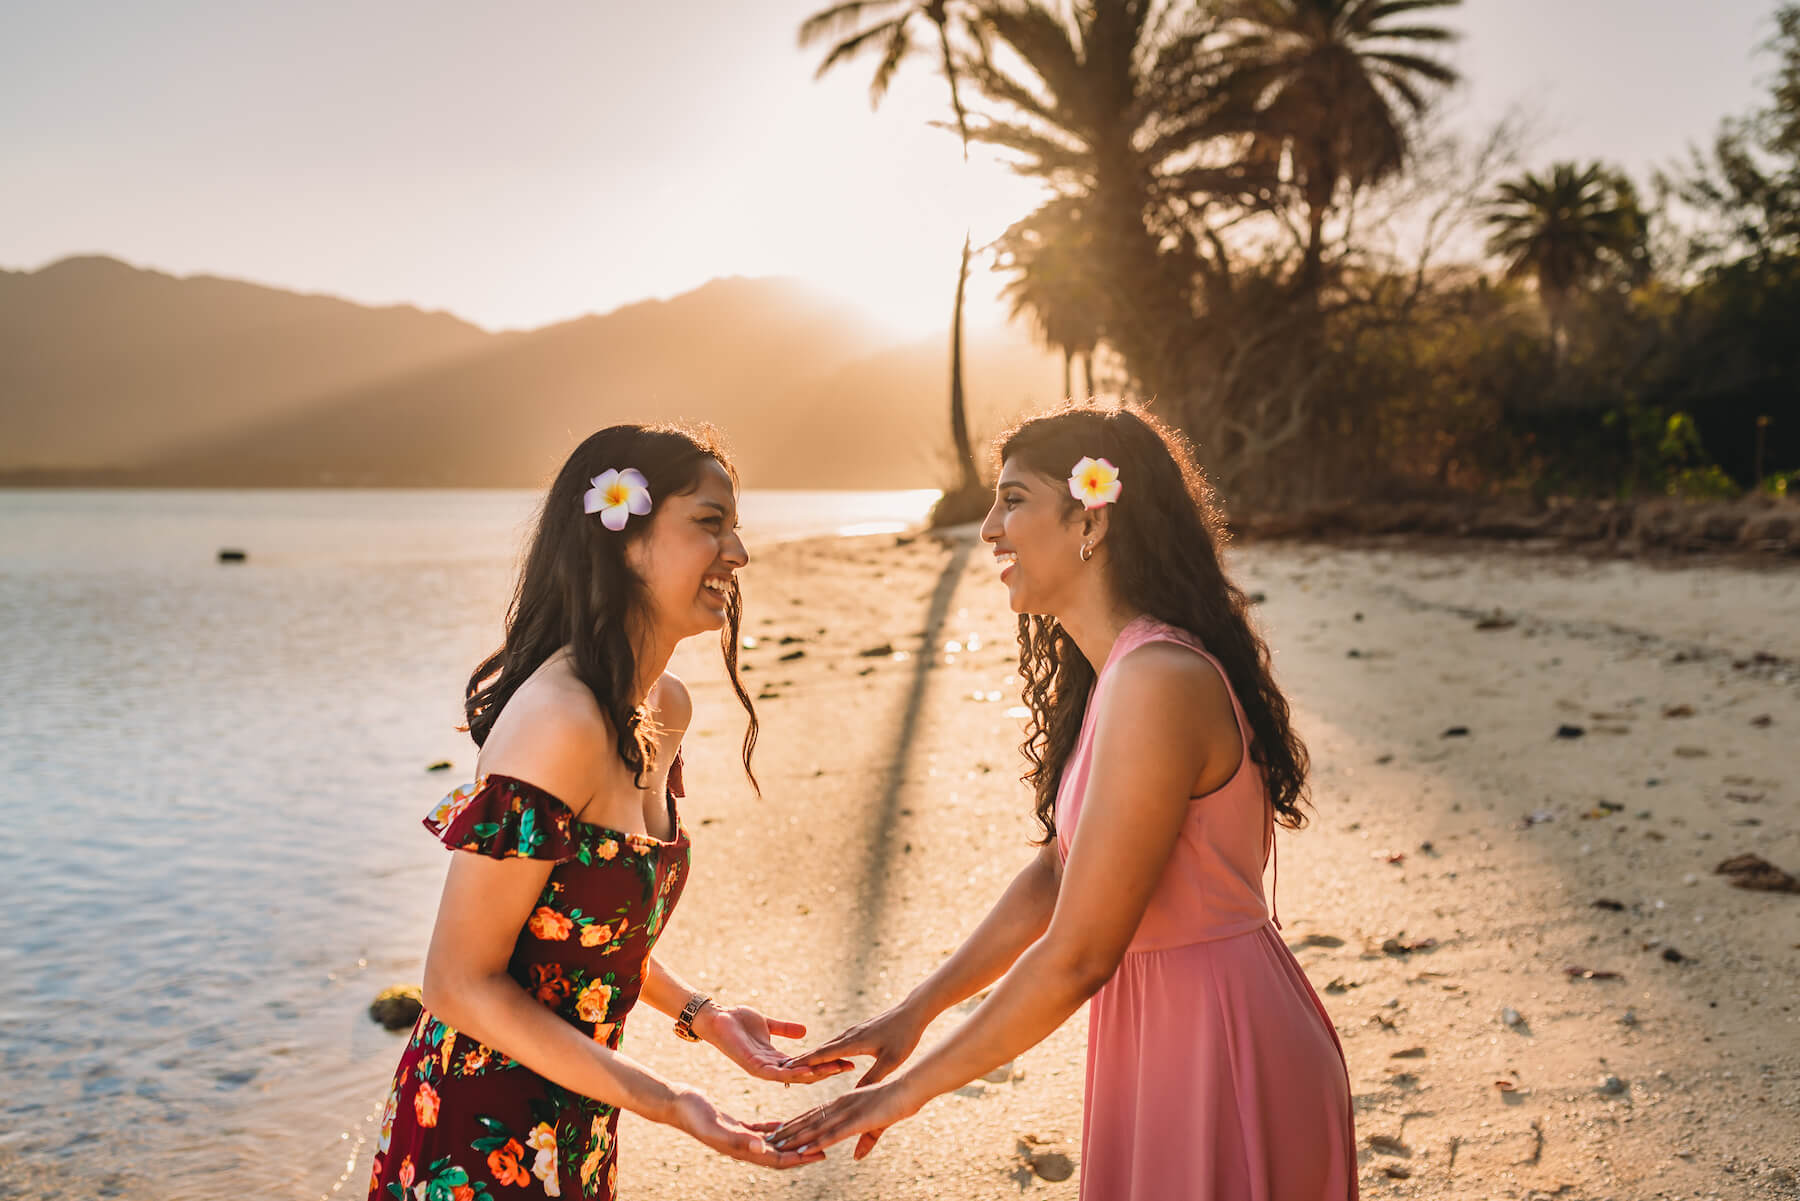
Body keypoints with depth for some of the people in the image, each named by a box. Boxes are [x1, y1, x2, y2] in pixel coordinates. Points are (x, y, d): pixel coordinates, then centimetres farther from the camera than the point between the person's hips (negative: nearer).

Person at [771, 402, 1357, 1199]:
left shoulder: (1157, 686, -25)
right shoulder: (1110, 675, 7)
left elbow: (1077, 955, -24)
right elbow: (1058, 871, 13)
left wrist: (911, 1087, -14)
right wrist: (913, 1013, 9)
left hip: (1220, 1053, -9)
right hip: (1170, 1041, 9)